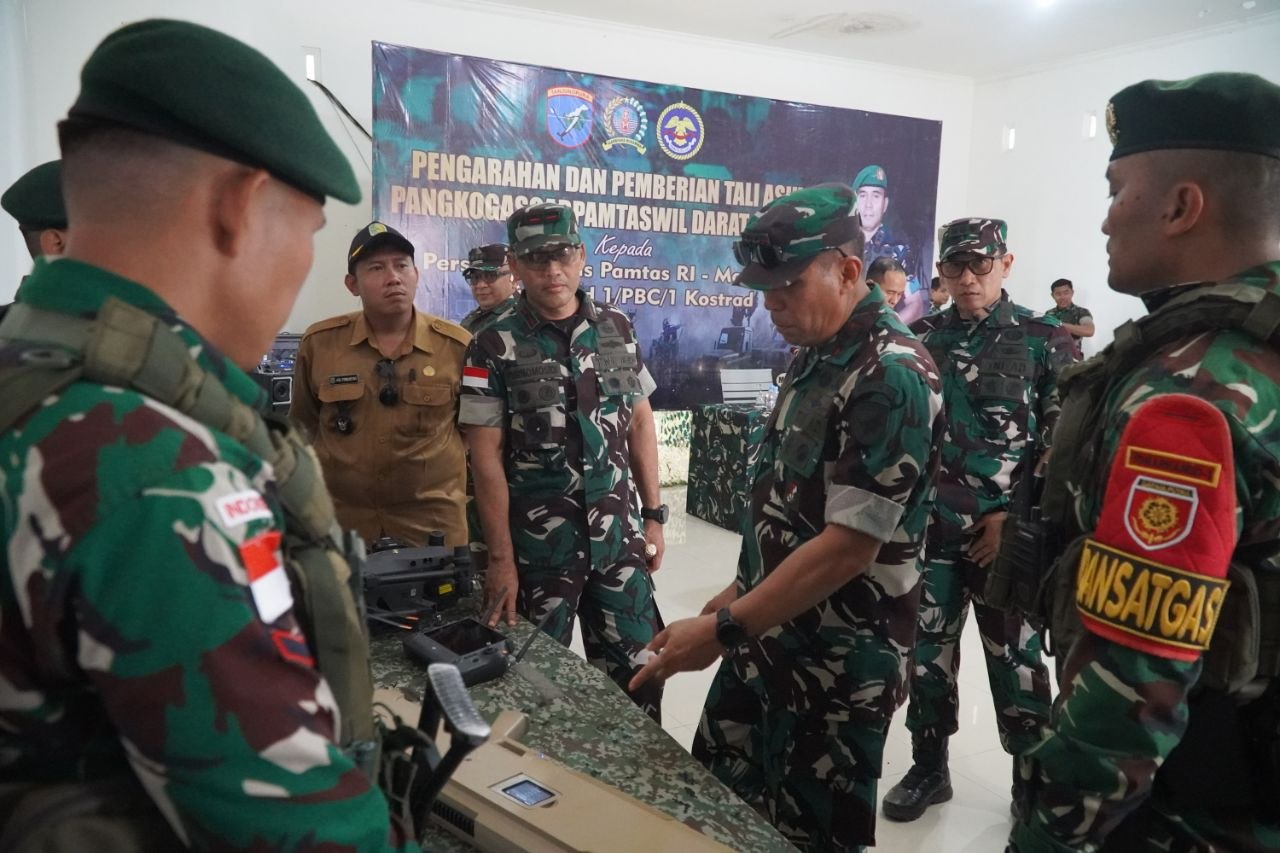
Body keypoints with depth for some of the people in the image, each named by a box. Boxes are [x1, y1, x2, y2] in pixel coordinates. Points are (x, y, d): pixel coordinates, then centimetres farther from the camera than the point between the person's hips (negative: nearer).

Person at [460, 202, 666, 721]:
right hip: (539, 540, -3)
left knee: (637, 671, 10)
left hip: (619, 531, 3)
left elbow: (640, 423, 9)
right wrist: (500, 558, -11)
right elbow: (485, 456, -8)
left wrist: (653, 515, 6)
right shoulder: (495, 346, -8)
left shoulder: (618, 329, 4)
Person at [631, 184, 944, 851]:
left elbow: (850, 545, -26)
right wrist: (745, 589, 15)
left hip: (839, 669, -9)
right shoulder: (813, 356, 7)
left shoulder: (892, 377, -23)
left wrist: (723, 630, -23)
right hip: (769, 638, 9)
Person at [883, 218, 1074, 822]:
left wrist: (1017, 518, -9)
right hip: (931, 527, 3)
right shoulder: (920, 339, 5)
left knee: (1015, 662, 7)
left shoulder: (1044, 342, -3)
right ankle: (929, 768, 30)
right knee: (927, 652, 12)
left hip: (1007, 533, -3)